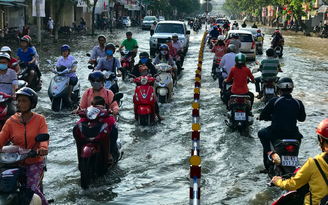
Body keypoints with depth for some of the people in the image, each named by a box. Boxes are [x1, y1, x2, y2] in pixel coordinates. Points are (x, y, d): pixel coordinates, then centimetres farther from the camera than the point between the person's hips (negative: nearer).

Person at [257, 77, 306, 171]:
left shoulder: (274, 101, -8)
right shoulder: (298, 103, 0)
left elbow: (262, 116, 1)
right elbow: (302, 118, 15)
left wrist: (260, 117, 26)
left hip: (275, 134, -3)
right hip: (292, 135, 3)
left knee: (261, 133, 28)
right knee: (298, 136, 39)